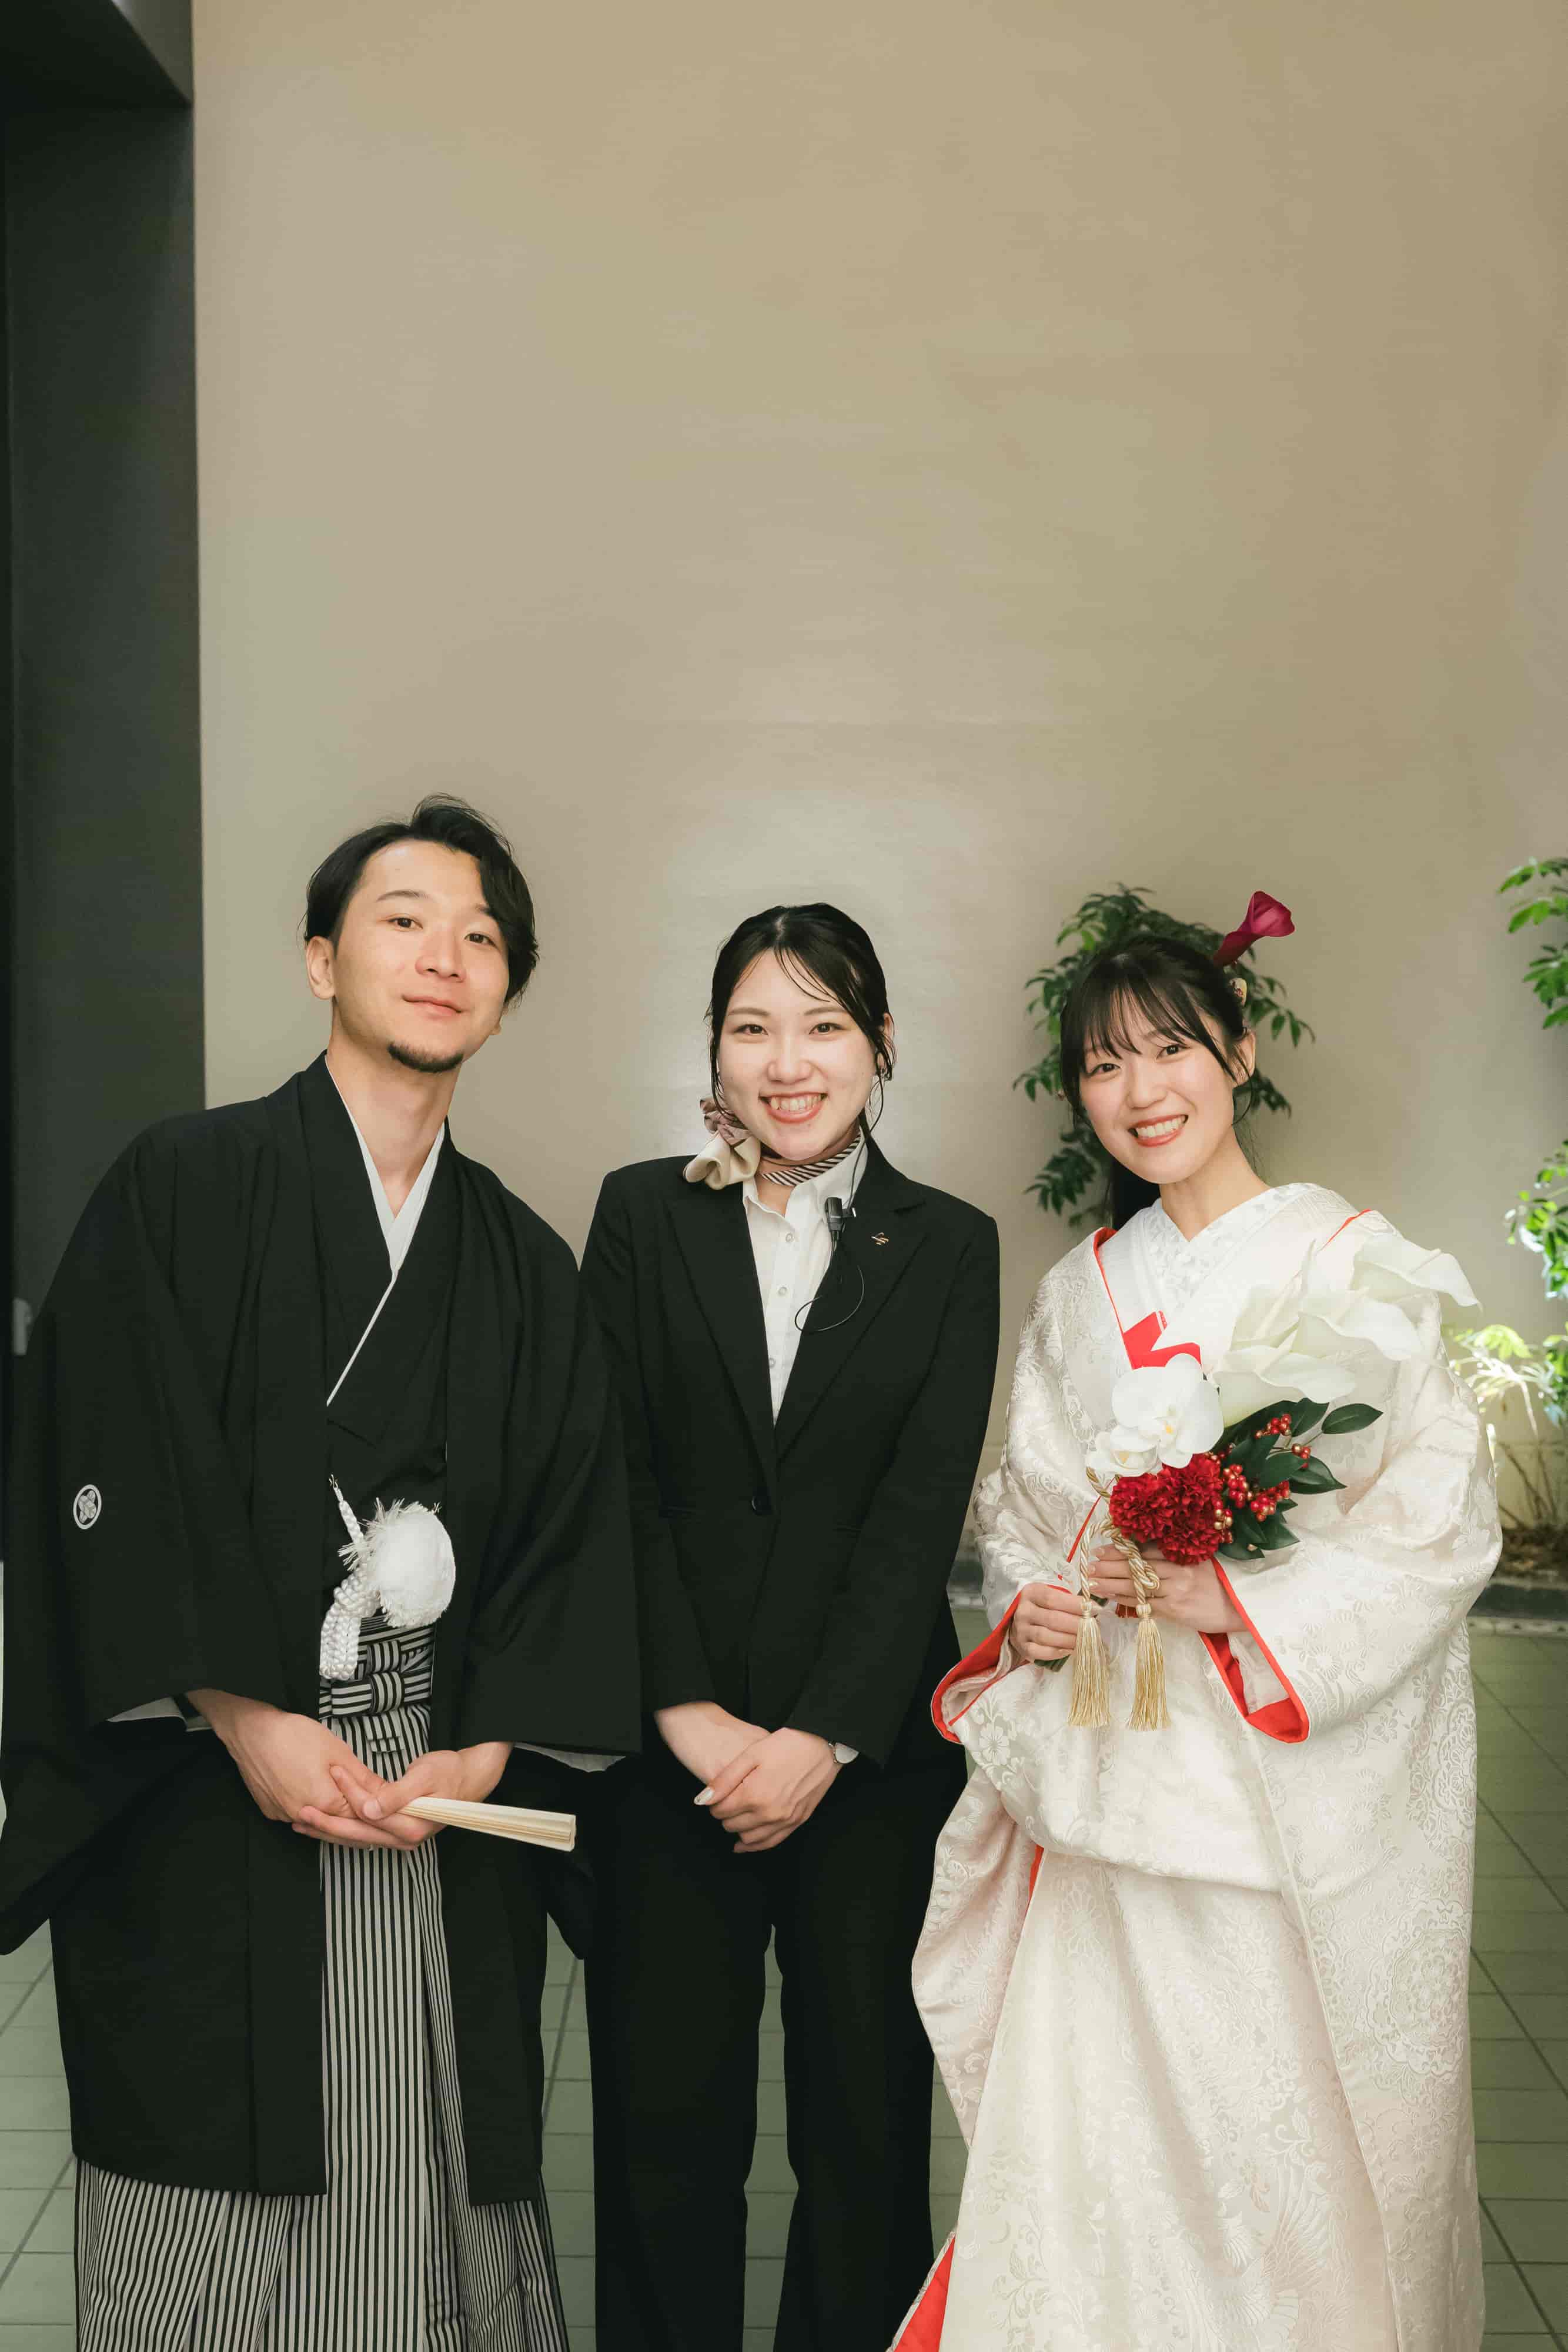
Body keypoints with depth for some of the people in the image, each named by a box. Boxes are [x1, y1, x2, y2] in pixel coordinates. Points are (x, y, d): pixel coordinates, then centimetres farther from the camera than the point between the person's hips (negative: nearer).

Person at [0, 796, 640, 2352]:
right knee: (216, 2212, 6)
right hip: (208, 1809, -3)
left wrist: (490, 1752, -7)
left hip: (446, 1810, 3)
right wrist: (244, 1718, -14)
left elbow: (570, 1528, 6)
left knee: (427, 2181, 9)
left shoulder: (523, 1264, 10)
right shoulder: (181, 1191, -2)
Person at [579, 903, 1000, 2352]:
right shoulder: (644, 1215, 3)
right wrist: (689, 1713, -12)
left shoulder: (949, 1246, 3)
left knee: (867, 2110, 11)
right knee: (664, 2110, 11)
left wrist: (820, 1739, -12)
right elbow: (615, 1475, -3)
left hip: (874, 1744, 0)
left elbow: (925, 1509, -4)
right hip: (671, 1744, 0)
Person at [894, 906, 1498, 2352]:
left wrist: (1242, 1604, -19)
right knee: (1083, 2132, 6)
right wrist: (1028, 1608, -4)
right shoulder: (1082, 1292, 10)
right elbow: (1024, 1508, 17)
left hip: (1296, 1784, -4)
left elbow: (1442, 1521, -9)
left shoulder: (1352, 1266, -5)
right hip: (1109, 1780, 4)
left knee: (1284, 2141, 4)